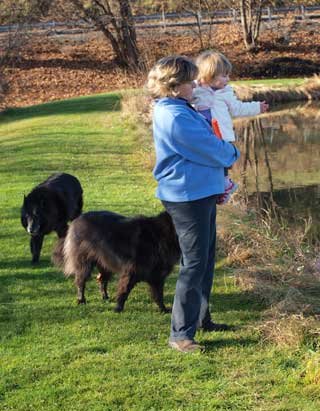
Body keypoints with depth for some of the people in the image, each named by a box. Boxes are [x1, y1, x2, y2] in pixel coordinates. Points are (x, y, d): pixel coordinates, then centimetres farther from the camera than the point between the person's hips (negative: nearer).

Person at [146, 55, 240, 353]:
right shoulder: (175, 117, -23)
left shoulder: (180, 109, 11)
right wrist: (232, 153, 1)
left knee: (205, 259, 20)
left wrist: (224, 152, 3)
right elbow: (211, 150, -19)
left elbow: (205, 142, 20)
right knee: (195, 264, -7)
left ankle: (200, 318, 33)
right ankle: (180, 334, -2)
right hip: (187, 197, -11)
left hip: (201, 194, 11)